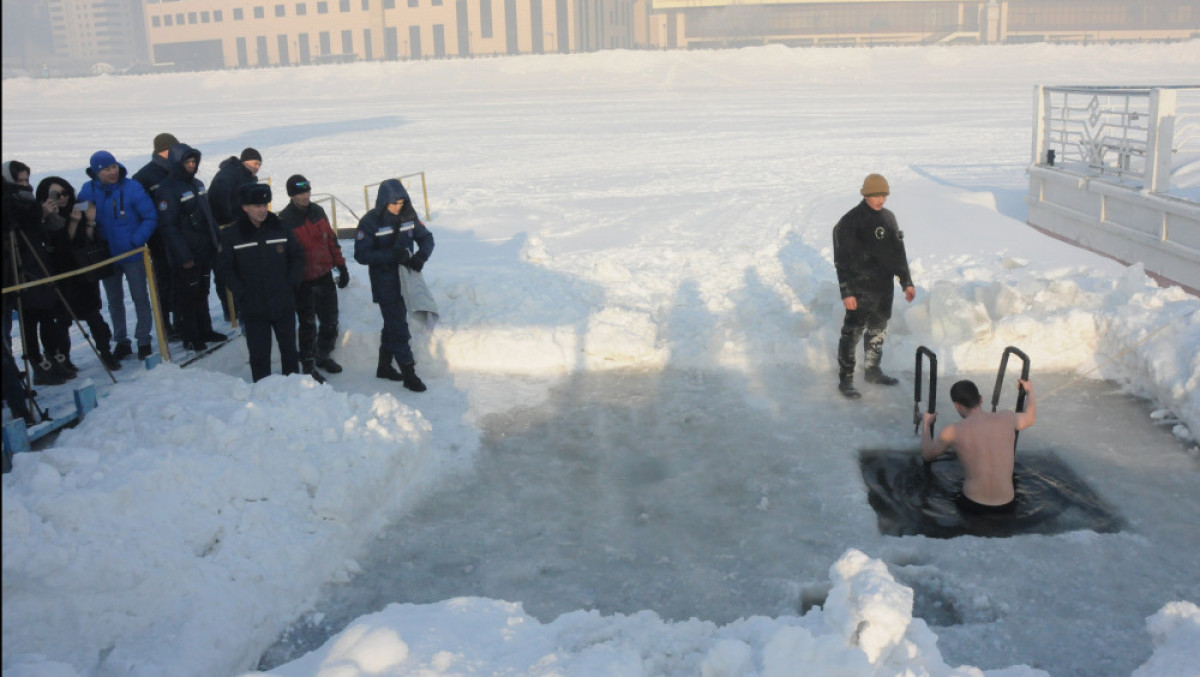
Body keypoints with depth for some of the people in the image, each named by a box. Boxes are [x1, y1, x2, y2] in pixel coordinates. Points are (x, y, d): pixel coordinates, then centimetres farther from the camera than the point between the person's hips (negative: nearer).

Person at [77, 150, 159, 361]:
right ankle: (121, 342, 25)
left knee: (140, 297, 5)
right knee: (114, 300, 14)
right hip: (106, 256, 4)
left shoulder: (132, 187, -13)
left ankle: (143, 340, 16)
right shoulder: (88, 190, -3)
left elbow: (150, 218, -13)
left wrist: (136, 240, -21)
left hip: (132, 254, -4)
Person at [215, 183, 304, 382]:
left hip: (283, 304, 2)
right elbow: (225, 268, -2)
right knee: (259, 353, 2)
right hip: (253, 308, -2)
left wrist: (292, 283, -2)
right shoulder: (231, 235, -5)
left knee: (289, 348, 14)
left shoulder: (280, 229, 1)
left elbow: (298, 256, 9)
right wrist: (241, 293, -10)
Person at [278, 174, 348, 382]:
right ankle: (308, 365, 15)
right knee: (307, 324, 3)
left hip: (325, 277, 5)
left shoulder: (318, 211, 5)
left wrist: (341, 267, 12)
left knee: (330, 321, 13)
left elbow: (331, 239, 12)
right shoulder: (284, 220, -12)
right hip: (303, 282, -5)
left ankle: (323, 355, 33)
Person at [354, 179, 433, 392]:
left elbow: (426, 238, 4)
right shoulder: (370, 221, -14)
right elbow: (361, 255, -17)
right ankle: (409, 374, 1)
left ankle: (384, 367, 33)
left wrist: (421, 256, -17)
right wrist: (393, 255, -27)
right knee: (398, 327, -6)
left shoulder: (408, 216, 0)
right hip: (384, 283, -6)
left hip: (405, 278, 6)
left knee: (393, 324, 17)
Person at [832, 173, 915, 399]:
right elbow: (842, 260, -14)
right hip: (860, 289, -7)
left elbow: (898, 253, 17)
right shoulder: (850, 222, -13)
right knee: (852, 333, -5)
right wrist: (846, 292, -17)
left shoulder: (889, 218, 9)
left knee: (878, 331, 17)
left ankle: (873, 371, 32)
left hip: (884, 287, 7)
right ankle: (845, 380, 2)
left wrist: (906, 282, 15)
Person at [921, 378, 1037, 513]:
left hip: (973, 506, -2)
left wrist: (926, 424, 24)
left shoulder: (952, 432, -12)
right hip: (1007, 504, 2)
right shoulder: (1007, 419, -5)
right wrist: (1030, 391, 39)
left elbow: (927, 455, 8)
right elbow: (1030, 417, 20)